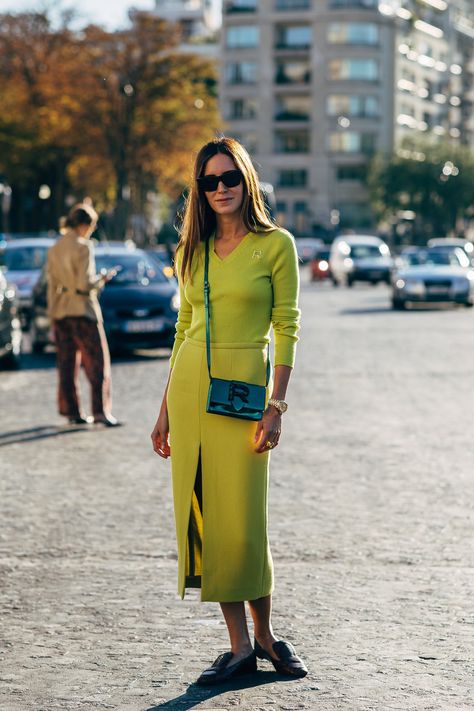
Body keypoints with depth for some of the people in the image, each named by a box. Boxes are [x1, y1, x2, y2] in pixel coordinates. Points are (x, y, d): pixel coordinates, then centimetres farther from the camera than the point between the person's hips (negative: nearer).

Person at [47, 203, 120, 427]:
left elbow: (51, 284, 11)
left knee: (67, 364, 10)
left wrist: (53, 314, 16)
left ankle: (71, 411, 14)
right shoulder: (83, 247, -13)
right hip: (82, 310, -7)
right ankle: (100, 410, -6)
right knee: (97, 361, -2)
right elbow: (85, 283, -20)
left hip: (61, 311, 7)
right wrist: (103, 278, -2)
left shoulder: (55, 249, 9)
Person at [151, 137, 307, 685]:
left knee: (241, 522, -7)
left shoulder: (275, 244, -2)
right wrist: (166, 410, 14)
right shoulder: (194, 251, 12)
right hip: (189, 389, 5)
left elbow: (286, 329, -5)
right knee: (201, 518, 1)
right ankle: (240, 646, 9)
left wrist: (276, 407, -13)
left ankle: (264, 634, 15)